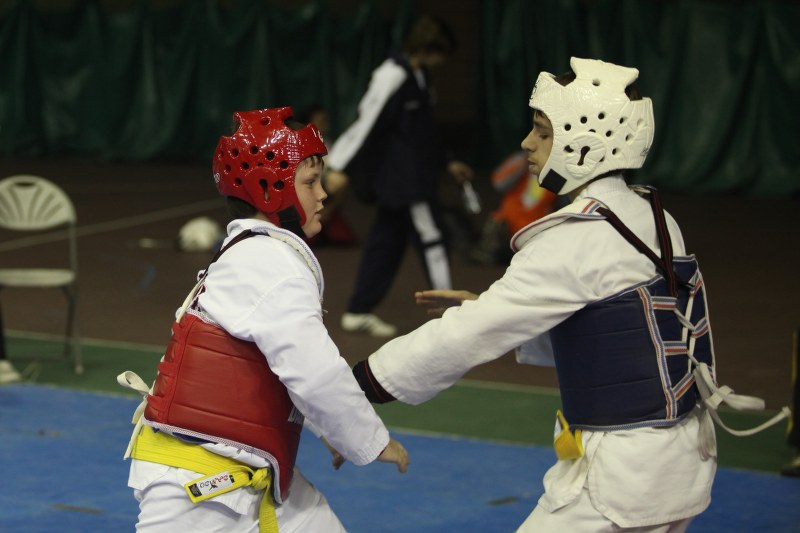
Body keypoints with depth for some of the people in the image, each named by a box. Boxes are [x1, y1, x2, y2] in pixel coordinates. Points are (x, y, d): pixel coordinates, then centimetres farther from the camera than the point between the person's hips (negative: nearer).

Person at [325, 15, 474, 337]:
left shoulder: (419, 77, 13)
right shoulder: (394, 77, -17)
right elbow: (367, 122, -20)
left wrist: (446, 162, 25)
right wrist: (340, 167, -22)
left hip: (413, 175, 10)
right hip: (401, 178, -10)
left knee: (387, 242, 12)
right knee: (430, 238, -7)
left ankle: (360, 312, 17)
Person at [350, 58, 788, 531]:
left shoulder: (581, 238, -19)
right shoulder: (651, 218, 6)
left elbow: (475, 335, -19)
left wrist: (364, 381, -12)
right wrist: (487, 308, 9)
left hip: (623, 475, -9)